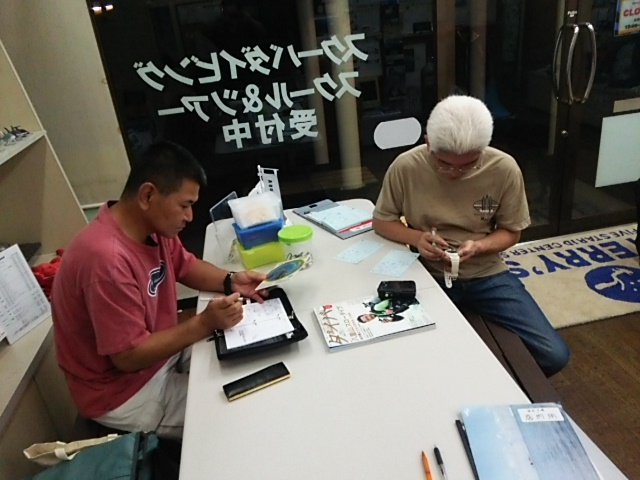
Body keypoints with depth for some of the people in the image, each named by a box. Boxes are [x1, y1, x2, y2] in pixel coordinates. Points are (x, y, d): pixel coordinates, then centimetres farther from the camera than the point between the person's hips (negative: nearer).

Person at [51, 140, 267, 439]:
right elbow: (129, 357, -30)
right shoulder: (107, 259, -35)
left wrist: (230, 281, -9)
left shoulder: (152, 225, -8)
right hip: (124, 393, -8)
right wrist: (205, 322, -29)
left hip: (160, 350, 8)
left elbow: (186, 266, 9)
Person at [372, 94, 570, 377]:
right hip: (428, 275, -1)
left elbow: (510, 232, 1)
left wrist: (478, 247, -21)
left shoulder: (504, 169, -12)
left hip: (486, 274, 2)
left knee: (554, 356, -10)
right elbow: (381, 221, 0)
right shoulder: (406, 167, -14)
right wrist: (415, 237, -21)